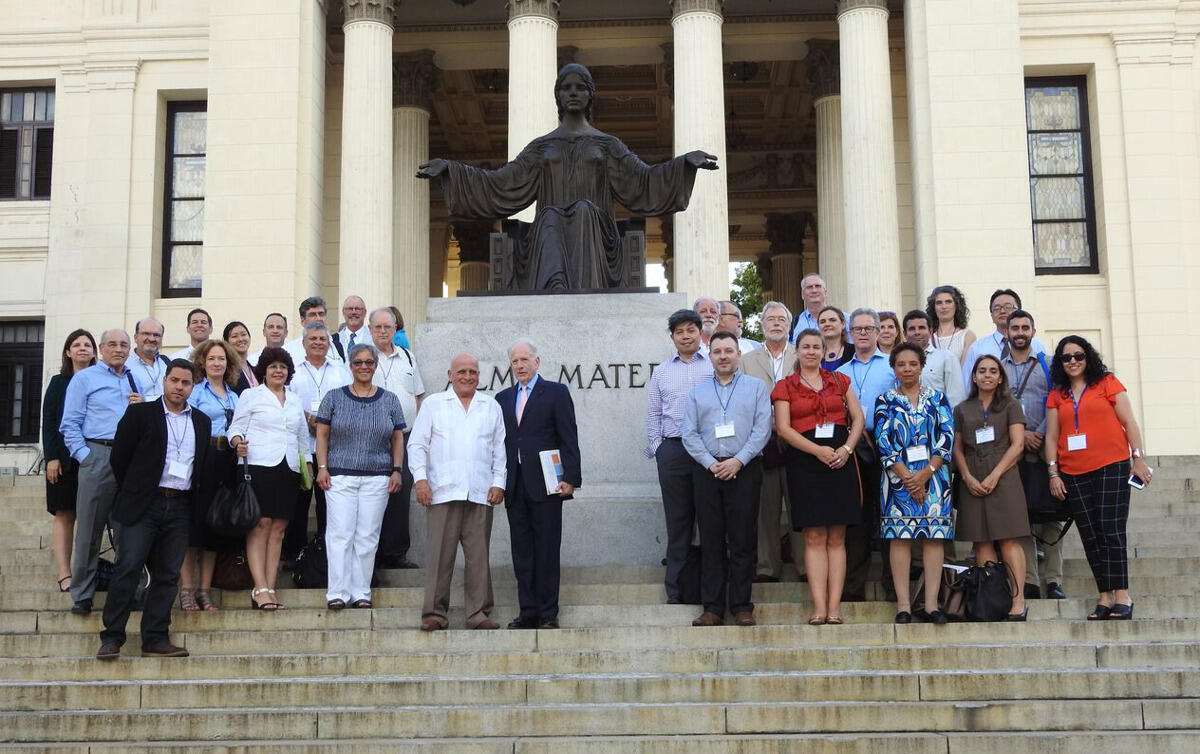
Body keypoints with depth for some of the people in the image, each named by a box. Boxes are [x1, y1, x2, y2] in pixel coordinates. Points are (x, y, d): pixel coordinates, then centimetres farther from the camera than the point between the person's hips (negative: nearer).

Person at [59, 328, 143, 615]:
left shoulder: (136, 381, 19)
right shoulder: (84, 378, 7)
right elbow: (70, 424, 0)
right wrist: (85, 456, -9)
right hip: (97, 456, -4)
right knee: (89, 529, -3)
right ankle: (81, 595, 4)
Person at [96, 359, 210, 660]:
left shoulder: (201, 422, 14)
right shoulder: (140, 413, 2)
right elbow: (119, 457, 2)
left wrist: (193, 495, 8)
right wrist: (131, 493, 4)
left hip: (180, 507, 4)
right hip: (143, 503, -4)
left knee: (168, 574, 3)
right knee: (128, 568, -8)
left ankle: (155, 638, 8)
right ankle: (112, 637, -3)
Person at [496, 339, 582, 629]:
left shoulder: (556, 392, 2)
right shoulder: (503, 398, 16)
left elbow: (569, 438, -3)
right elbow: (499, 441, 14)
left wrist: (570, 478, -11)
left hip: (545, 484, -4)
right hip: (514, 486, 5)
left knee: (546, 551, -1)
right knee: (522, 552, 6)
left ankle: (548, 614, 4)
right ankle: (527, 611, 12)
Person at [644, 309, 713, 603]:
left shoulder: (715, 367, 7)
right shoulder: (661, 372, 16)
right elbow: (653, 414, 17)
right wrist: (656, 447, 6)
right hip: (672, 450, 2)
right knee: (677, 518, 4)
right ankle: (676, 589, 9)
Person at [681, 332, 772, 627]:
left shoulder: (756, 387, 9)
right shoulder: (697, 393, 15)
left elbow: (762, 429, -1)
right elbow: (689, 434, 6)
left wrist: (738, 461, -11)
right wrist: (711, 464, -8)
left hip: (744, 469, -2)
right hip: (707, 470, 2)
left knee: (743, 540, -2)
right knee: (711, 540, 2)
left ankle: (742, 606, 3)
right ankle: (713, 607, 5)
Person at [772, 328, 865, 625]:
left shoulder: (839, 381, 15)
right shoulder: (785, 387, 8)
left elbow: (858, 418, 10)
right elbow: (783, 428, -2)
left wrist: (846, 449, -7)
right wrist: (817, 450, -13)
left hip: (840, 459, 2)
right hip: (805, 461, -2)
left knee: (836, 537, -1)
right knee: (814, 537, -5)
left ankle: (834, 606, -2)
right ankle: (819, 607, -7)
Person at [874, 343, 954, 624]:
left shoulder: (937, 399, 11)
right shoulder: (885, 401, 8)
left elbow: (947, 436, 1)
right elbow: (883, 442, -2)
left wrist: (926, 472, -11)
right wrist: (907, 478, -12)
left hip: (933, 477, 1)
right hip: (899, 478, -1)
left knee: (934, 536, -3)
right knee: (900, 537, -6)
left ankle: (931, 603, 0)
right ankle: (903, 605, -5)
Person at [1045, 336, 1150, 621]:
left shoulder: (1107, 383, 4)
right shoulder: (1056, 396, 13)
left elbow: (1129, 422, 2)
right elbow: (1051, 437, 11)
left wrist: (1138, 458, -3)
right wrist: (1053, 474, 4)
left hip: (1111, 468, -4)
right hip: (1073, 475, 4)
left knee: (1112, 532, -9)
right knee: (1090, 537, 4)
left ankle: (1122, 596, -6)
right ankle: (1105, 597, 8)